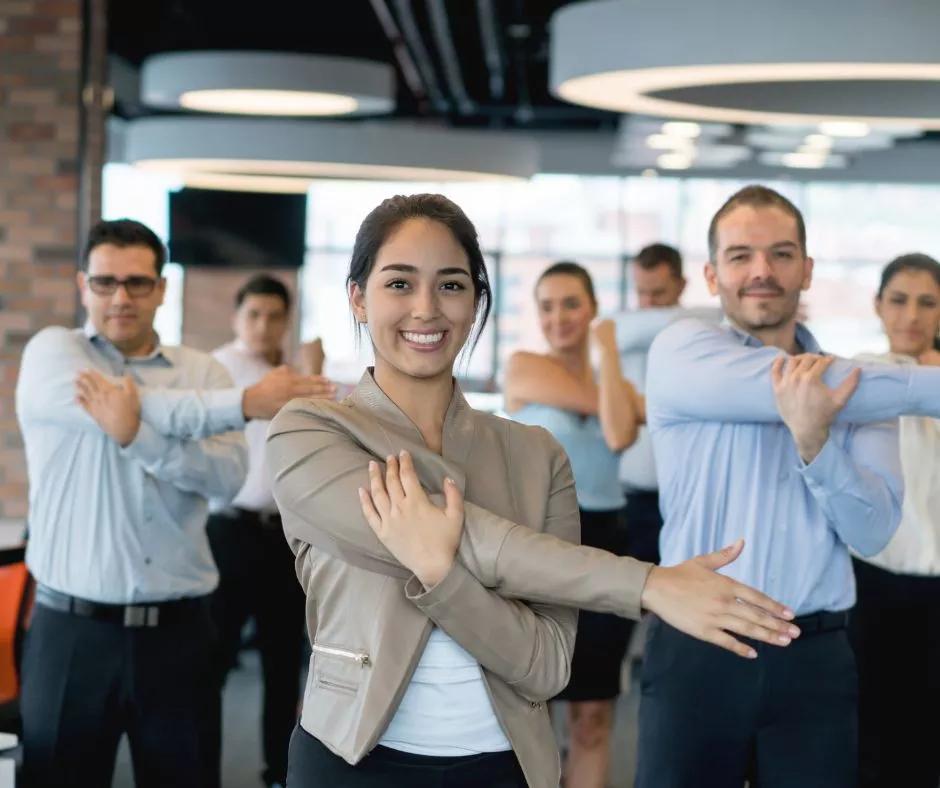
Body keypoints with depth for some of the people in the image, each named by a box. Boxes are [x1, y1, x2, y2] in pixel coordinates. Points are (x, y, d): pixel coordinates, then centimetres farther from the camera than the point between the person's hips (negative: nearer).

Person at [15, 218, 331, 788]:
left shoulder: (204, 371, 6)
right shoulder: (53, 352, 0)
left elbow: (229, 475, -11)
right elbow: (122, 406, -20)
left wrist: (137, 434, -26)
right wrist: (247, 403, -20)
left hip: (178, 632, 2)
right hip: (73, 632, -2)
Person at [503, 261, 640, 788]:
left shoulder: (619, 384, 10)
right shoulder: (523, 367, -2)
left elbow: (619, 436, -13)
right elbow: (596, 404, -13)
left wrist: (608, 348, -7)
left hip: (604, 544, 5)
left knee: (594, 714, 8)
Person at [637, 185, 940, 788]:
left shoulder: (856, 386, 7)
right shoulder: (682, 352, -1)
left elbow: (873, 531, -5)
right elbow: (791, 385, -16)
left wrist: (812, 438, -22)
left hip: (816, 659, 2)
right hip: (696, 652, -2)